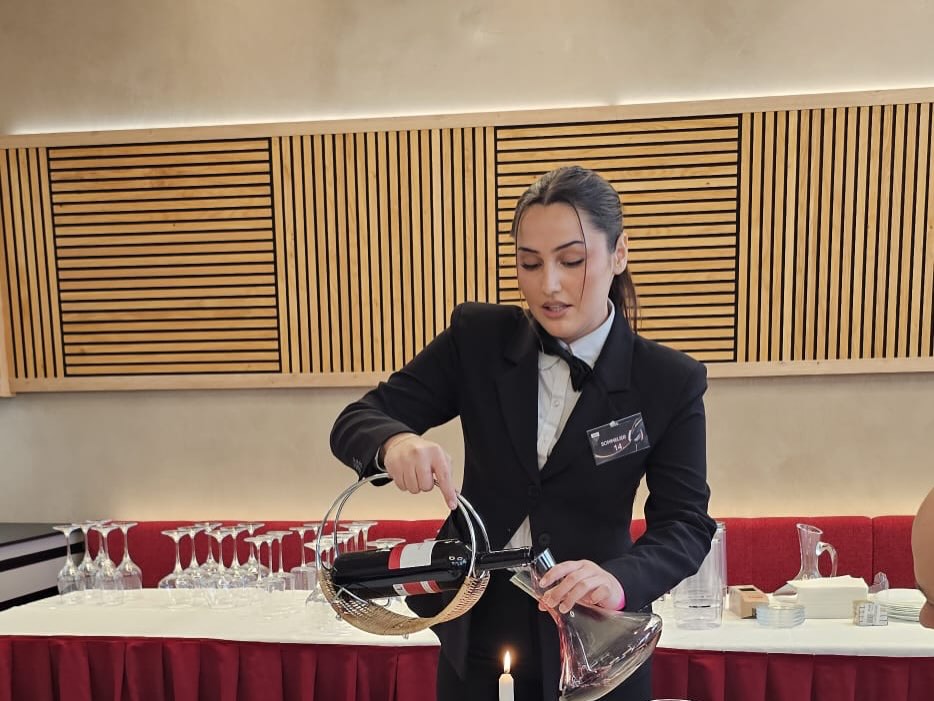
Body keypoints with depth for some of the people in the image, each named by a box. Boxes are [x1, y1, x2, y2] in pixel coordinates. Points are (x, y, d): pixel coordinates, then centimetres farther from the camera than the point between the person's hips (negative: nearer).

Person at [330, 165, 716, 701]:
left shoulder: (671, 382, -12)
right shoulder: (477, 338, -11)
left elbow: (685, 525, -13)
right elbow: (355, 421, -10)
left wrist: (621, 580, -35)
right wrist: (395, 441, -33)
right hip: (475, 628, 2)